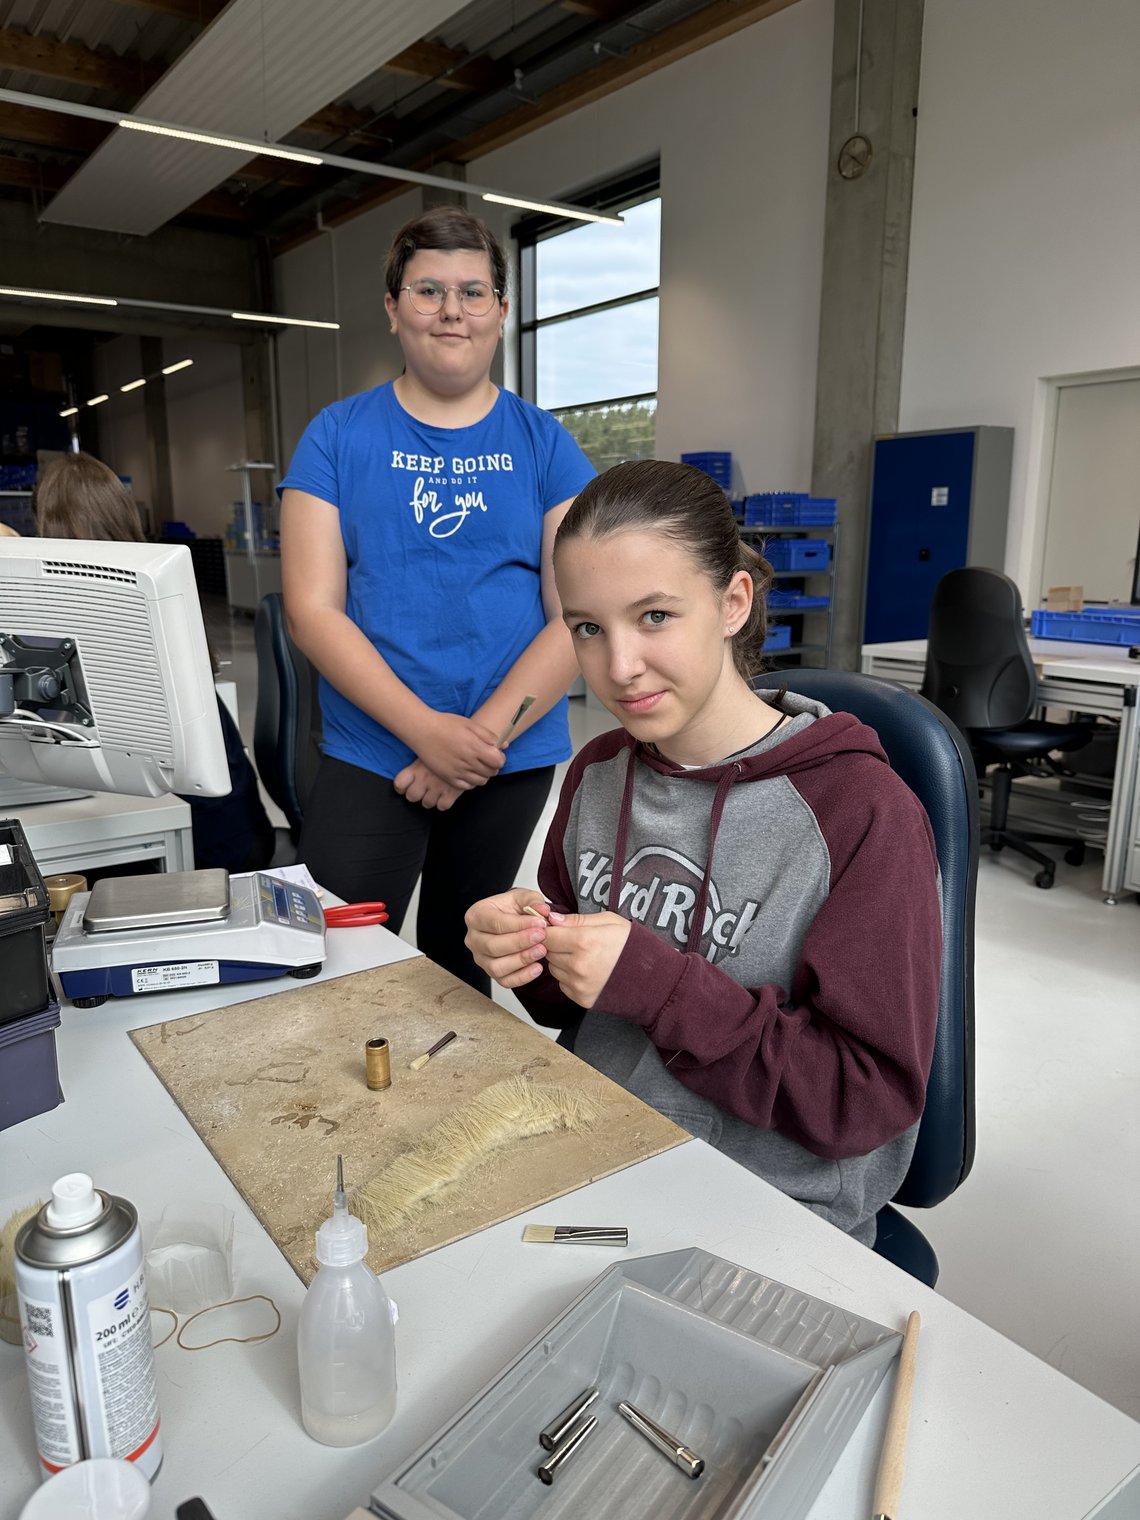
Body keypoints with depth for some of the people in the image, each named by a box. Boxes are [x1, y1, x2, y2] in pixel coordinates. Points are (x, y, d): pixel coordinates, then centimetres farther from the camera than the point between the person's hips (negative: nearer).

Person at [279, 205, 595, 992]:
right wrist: (426, 730, -16)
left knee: (462, 975, 15)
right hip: (367, 758, -1)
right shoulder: (338, 435, 3)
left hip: (515, 762, 1)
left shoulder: (544, 442, 4)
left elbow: (577, 617, -3)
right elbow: (313, 610, -5)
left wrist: (483, 736, -13)